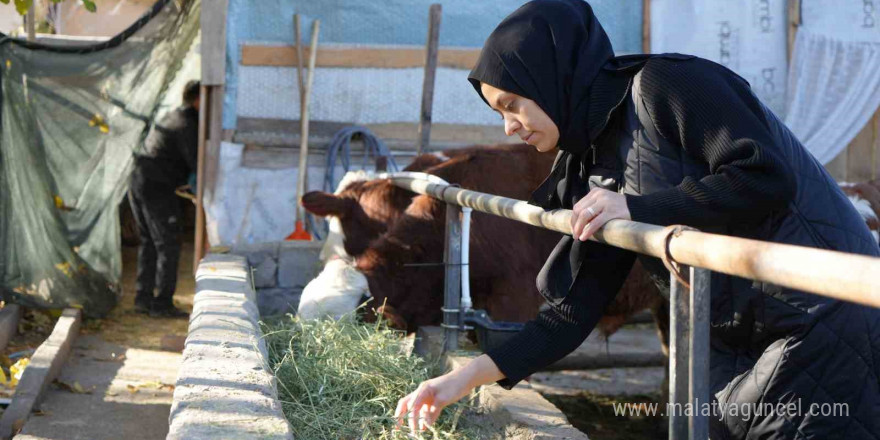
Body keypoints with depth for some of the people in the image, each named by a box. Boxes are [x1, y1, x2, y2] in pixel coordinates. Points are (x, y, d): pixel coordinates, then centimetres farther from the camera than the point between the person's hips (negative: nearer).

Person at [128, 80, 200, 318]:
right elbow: (196, 163, -14)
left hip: (138, 182, 10)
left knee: (149, 243, 15)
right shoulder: (186, 125, -13)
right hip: (157, 188, -10)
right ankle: (162, 303, -3)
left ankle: (143, 298, 17)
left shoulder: (172, 117, 18)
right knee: (168, 245, -4)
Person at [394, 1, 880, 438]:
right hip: (736, 350, 8)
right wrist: (470, 376, 1)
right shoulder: (596, 161, 10)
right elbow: (574, 310, 9)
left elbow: (768, 178, -24)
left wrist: (636, 208, -20)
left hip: (821, 329, -8)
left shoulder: (665, 86, -12)